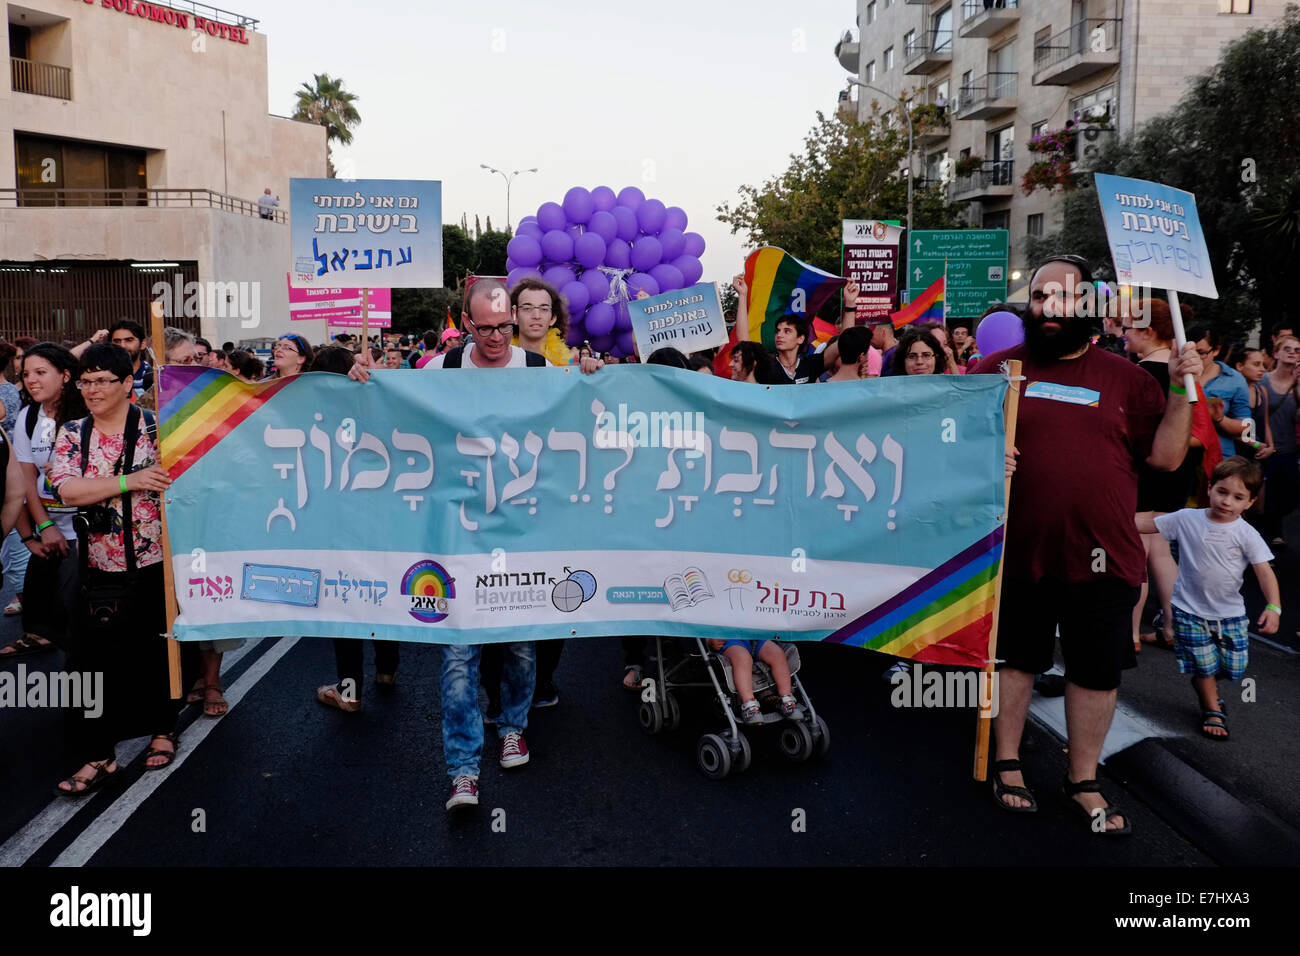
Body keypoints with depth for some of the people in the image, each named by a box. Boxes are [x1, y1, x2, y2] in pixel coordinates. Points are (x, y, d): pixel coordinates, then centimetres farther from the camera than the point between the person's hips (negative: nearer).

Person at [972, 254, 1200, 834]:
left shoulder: (1126, 379, 6)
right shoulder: (998, 368, 2)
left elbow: (1165, 456, 4)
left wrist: (1181, 393, -6)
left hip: (1103, 558, 1)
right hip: (1019, 552, -1)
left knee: (1097, 672, 10)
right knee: (1016, 659, 14)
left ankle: (1083, 780, 29)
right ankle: (1008, 764, 33)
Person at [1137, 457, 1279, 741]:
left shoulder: (1246, 534, -10)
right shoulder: (1186, 519, -8)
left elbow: (1265, 571, -14)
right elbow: (1147, 525, -1)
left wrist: (1274, 607, -26)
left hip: (1230, 613, 1)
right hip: (1190, 610, -1)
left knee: (1233, 666, 7)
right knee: (1203, 666, 2)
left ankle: (1207, 689, 41)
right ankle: (1213, 711, 25)